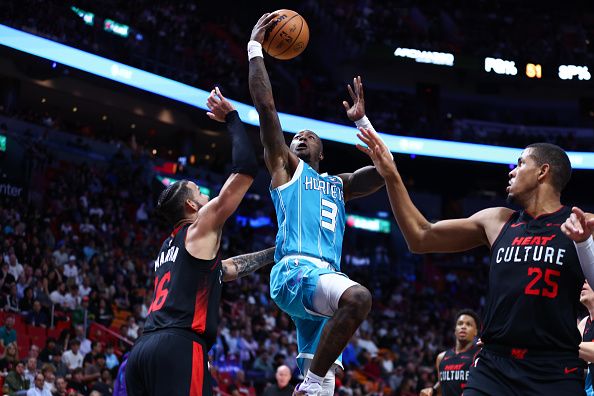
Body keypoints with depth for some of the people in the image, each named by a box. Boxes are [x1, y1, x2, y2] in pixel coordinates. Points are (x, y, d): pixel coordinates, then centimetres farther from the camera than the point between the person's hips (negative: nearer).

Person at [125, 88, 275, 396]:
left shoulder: (170, 247, 32)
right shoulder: (202, 227, 8)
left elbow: (229, 268, 46)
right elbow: (246, 170, 5)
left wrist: (278, 253, 51)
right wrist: (232, 118, 16)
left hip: (143, 349, 9)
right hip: (178, 347, -9)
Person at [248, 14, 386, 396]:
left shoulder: (339, 184, 33)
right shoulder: (284, 165, 17)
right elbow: (265, 105, 7)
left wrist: (362, 121, 28)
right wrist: (255, 47, 9)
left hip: (326, 277, 7)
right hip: (294, 270, -7)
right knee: (359, 297, -35)